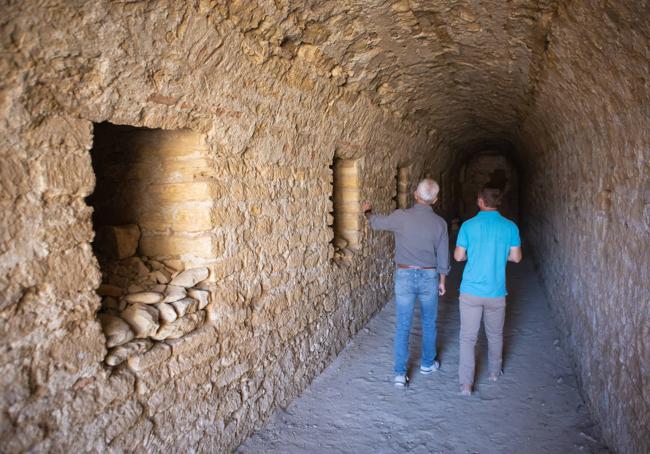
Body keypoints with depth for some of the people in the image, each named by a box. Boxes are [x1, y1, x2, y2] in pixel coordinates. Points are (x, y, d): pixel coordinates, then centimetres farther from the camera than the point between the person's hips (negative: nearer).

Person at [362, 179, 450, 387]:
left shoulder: (401, 216, -11)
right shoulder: (439, 223, -6)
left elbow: (376, 223, 7)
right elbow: (443, 257, 1)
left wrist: (367, 211, 29)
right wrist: (442, 281, 14)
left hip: (405, 276, -1)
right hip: (429, 276, 1)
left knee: (403, 327, 6)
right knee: (429, 323, 20)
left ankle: (400, 373, 6)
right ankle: (427, 363, 35)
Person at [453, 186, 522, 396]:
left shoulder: (468, 226, -10)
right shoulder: (510, 227, -5)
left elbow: (458, 256, -4)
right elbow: (516, 257, 1)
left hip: (471, 291, -2)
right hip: (496, 292, 2)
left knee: (468, 337, 5)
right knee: (495, 335, 22)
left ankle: (466, 384, 5)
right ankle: (494, 372, 39)